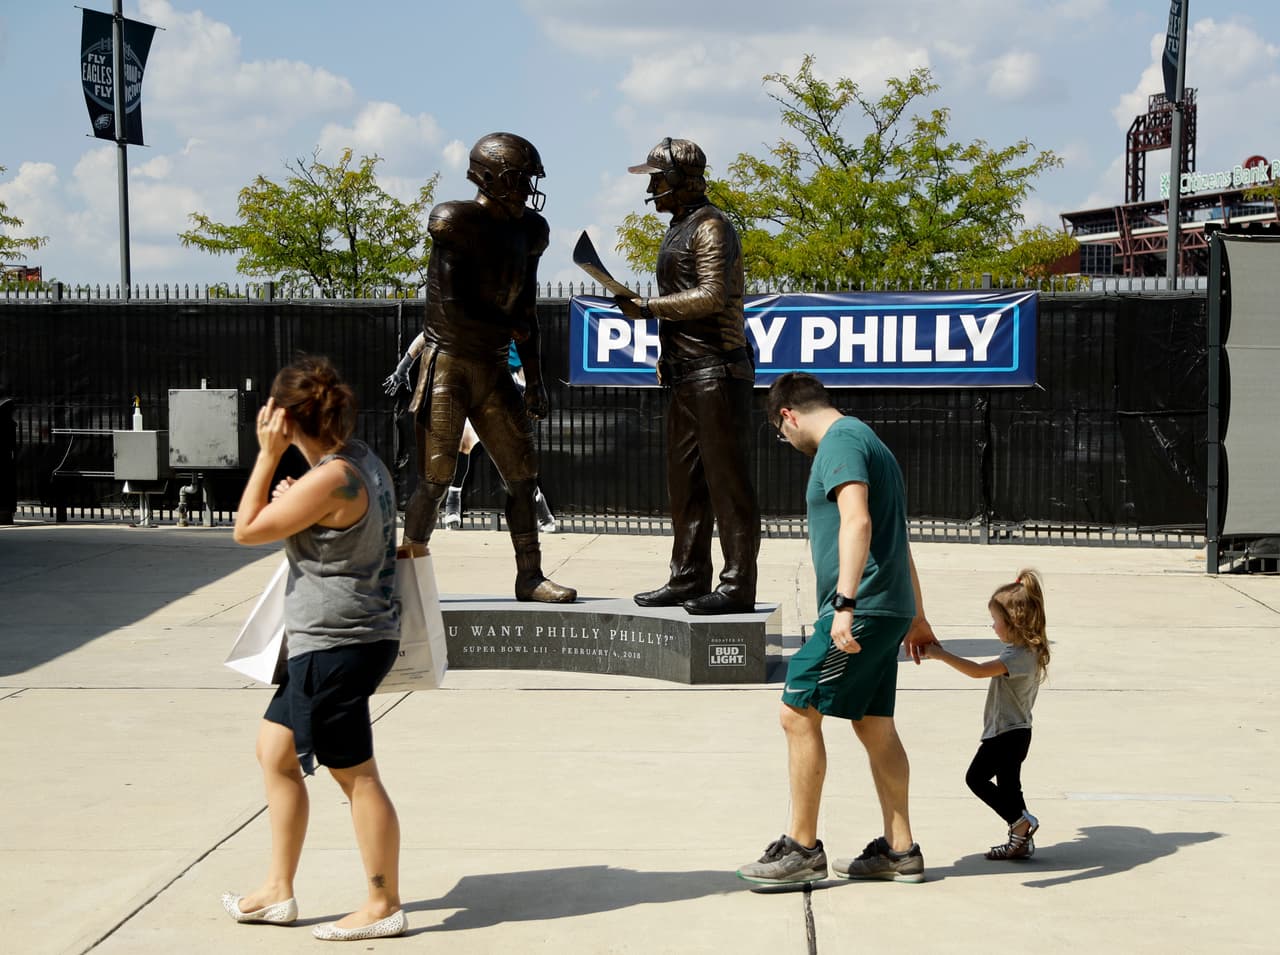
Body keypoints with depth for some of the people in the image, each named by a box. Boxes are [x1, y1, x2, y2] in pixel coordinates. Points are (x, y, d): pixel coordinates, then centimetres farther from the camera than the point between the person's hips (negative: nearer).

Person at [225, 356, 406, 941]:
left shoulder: (330, 480, -22)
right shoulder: (361, 460, 8)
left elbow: (247, 530, -14)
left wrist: (268, 454, -10)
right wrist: (291, 504, 6)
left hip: (335, 645, -11)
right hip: (329, 643, 11)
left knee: (356, 775, -1)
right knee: (275, 750, 18)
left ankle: (384, 905, 8)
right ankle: (278, 892, 26)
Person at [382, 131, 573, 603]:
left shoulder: (530, 232, 9)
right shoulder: (453, 222, -13)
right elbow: (454, 306, -18)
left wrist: (534, 380, 11)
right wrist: (511, 327, -5)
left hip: (493, 369, 7)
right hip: (447, 363, -7)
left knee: (523, 473, 7)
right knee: (435, 477, -9)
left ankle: (530, 576, 15)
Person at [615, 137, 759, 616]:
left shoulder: (711, 227, -10)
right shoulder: (680, 229, 20)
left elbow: (711, 296, -20)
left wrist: (648, 307, -17)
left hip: (716, 373, -10)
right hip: (687, 377, 10)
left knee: (726, 479, -8)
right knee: (684, 481, 11)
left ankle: (738, 586, -7)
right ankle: (688, 578, 17)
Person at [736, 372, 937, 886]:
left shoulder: (840, 442, -9)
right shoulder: (867, 441, 23)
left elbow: (857, 521, -25)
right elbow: (896, 538, 29)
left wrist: (845, 602, -32)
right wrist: (915, 617, 34)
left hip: (862, 610, -10)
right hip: (887, 610, 10)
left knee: (798, 712, -6)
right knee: (875, 725, 12)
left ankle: (802, 848, -2)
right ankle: (899, 850, 16)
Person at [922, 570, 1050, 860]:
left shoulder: (1018, 656, -24)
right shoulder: (1029, 651, 8)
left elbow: (978, 671, -34)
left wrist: (941, 654, -30)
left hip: (1007, 732, -10)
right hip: (1014, 730, 10)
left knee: (977, 777, -2)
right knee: (1007, 784, 14)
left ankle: (1021, 821, -4)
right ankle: (1021, 841, 16)